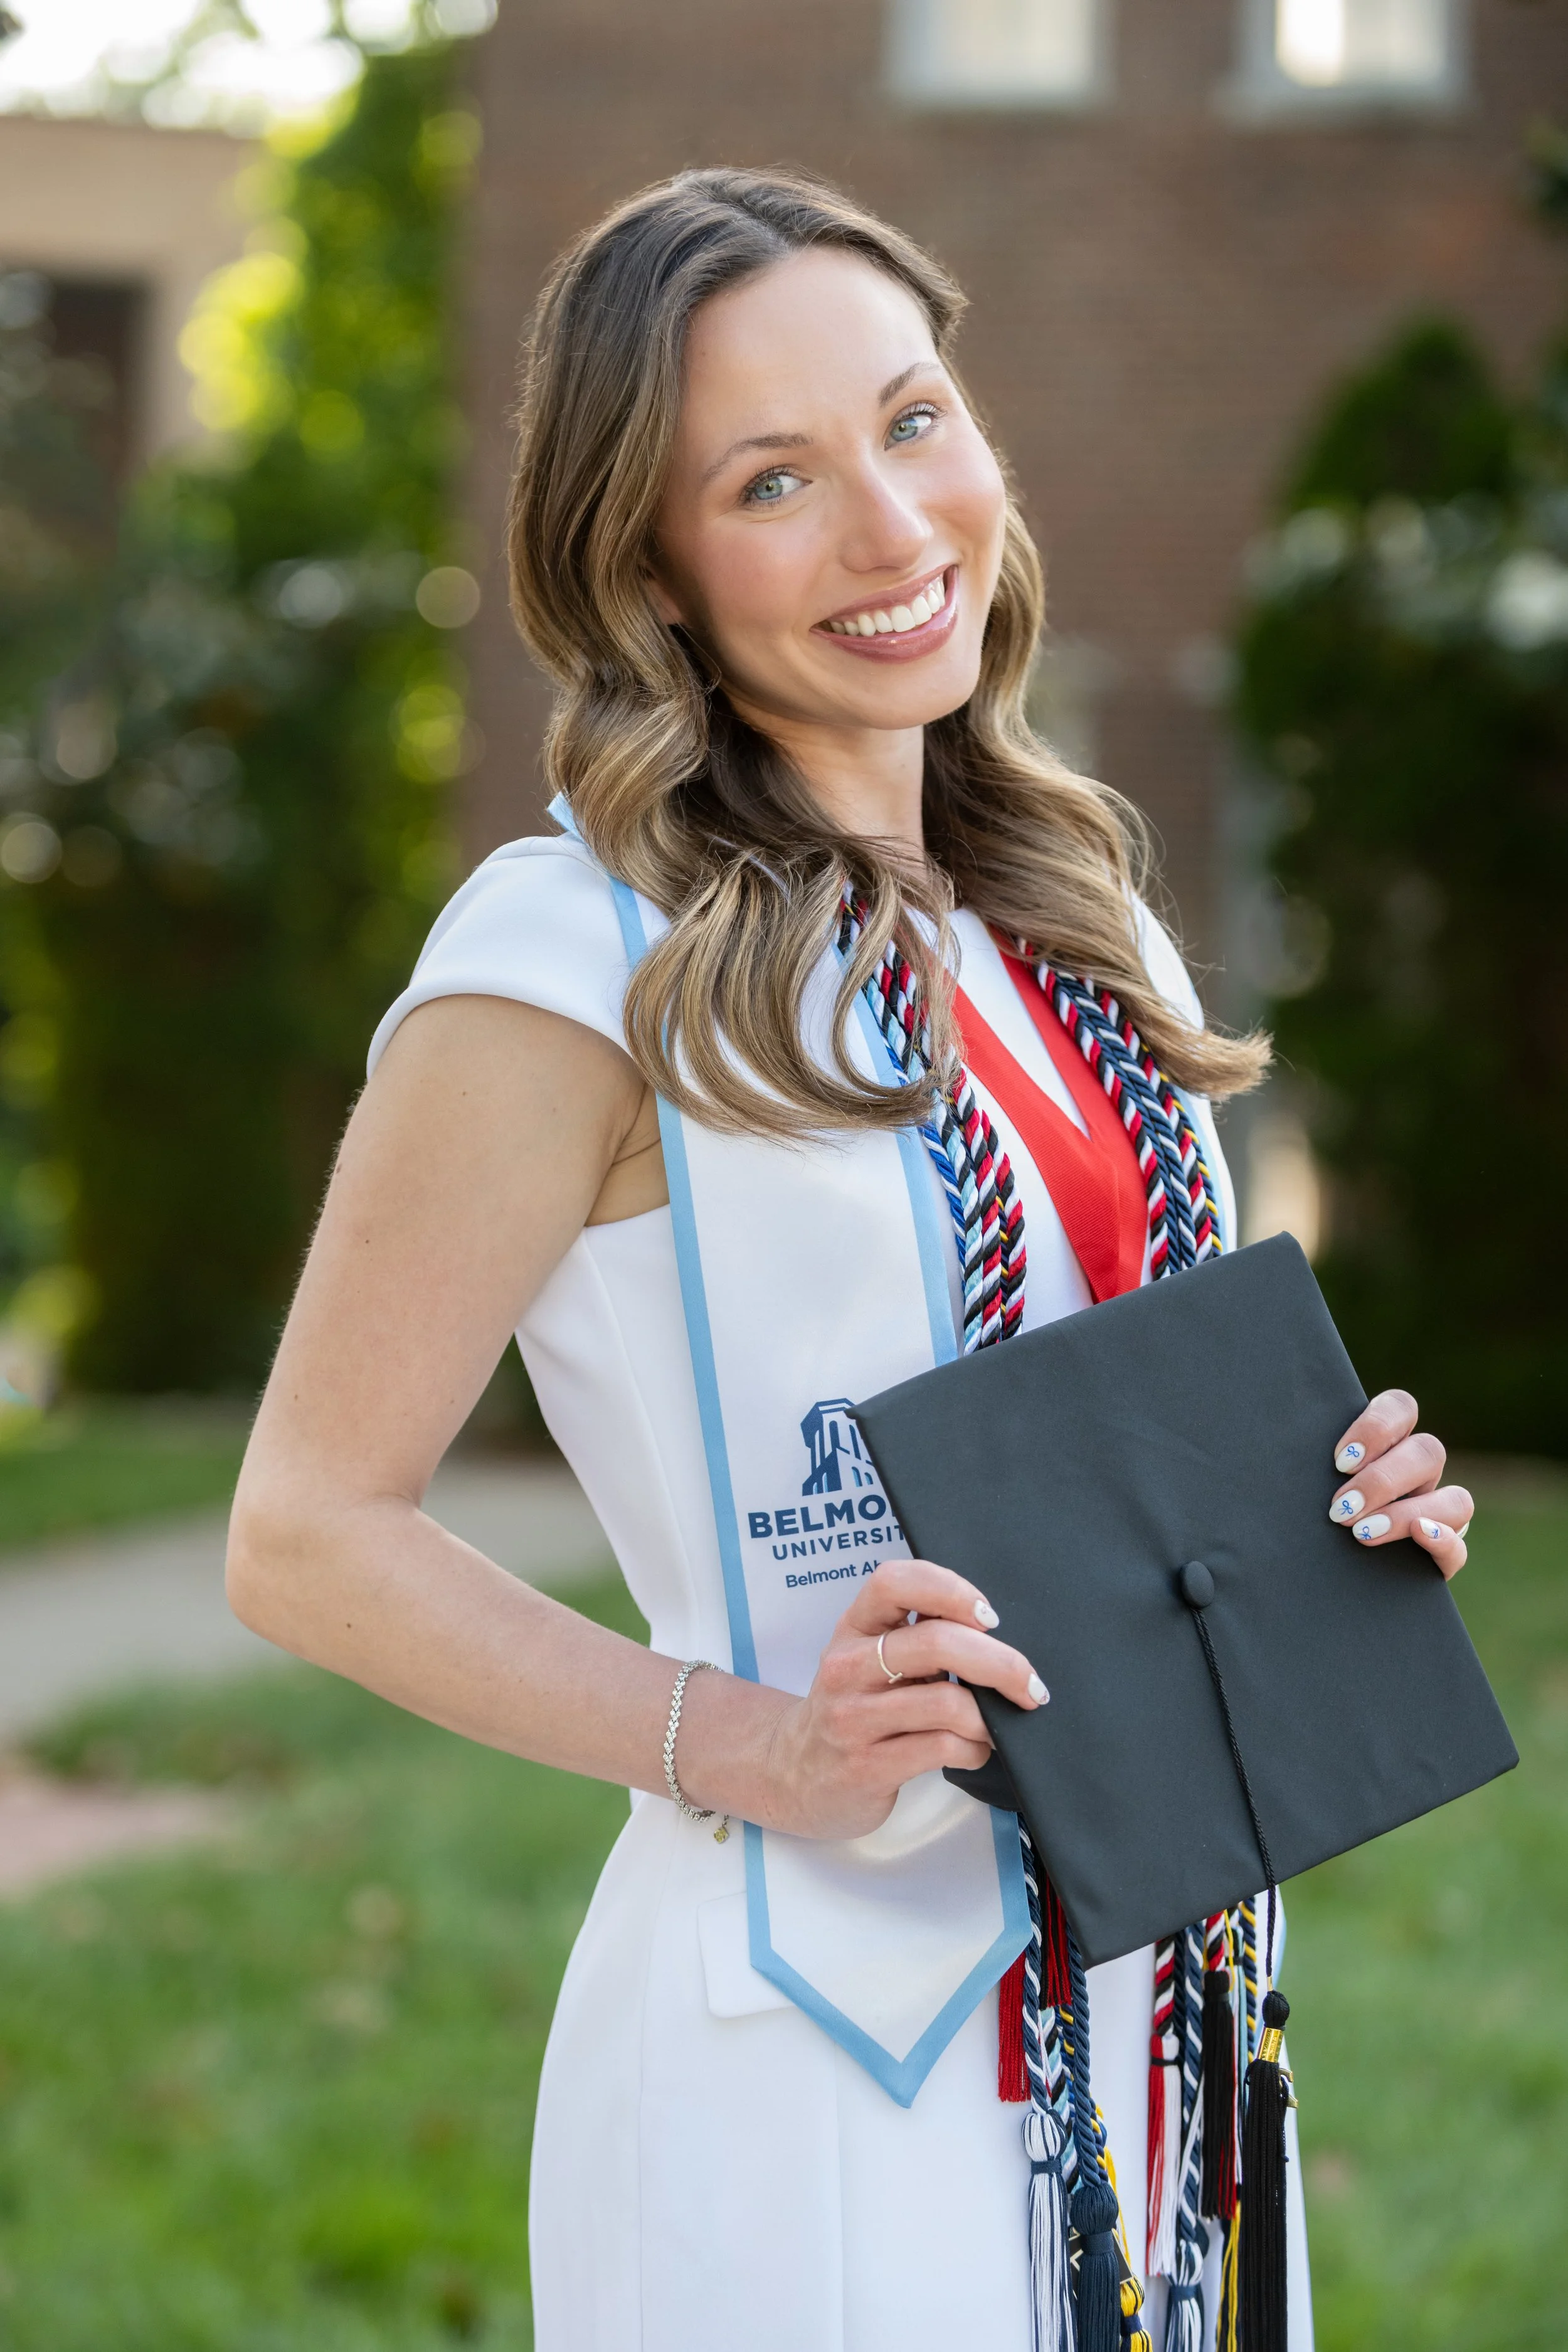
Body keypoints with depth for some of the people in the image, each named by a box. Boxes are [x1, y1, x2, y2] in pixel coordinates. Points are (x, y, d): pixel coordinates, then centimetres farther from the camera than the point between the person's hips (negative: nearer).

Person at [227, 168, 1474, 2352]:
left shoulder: (1074, 919, 9)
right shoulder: (578, 961, -13)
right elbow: (309, 1533, -12)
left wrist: (1325, 1521, -1)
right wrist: (759, 1748, -21)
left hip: (1162, 1998, 6)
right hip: (819, 2065, -6)